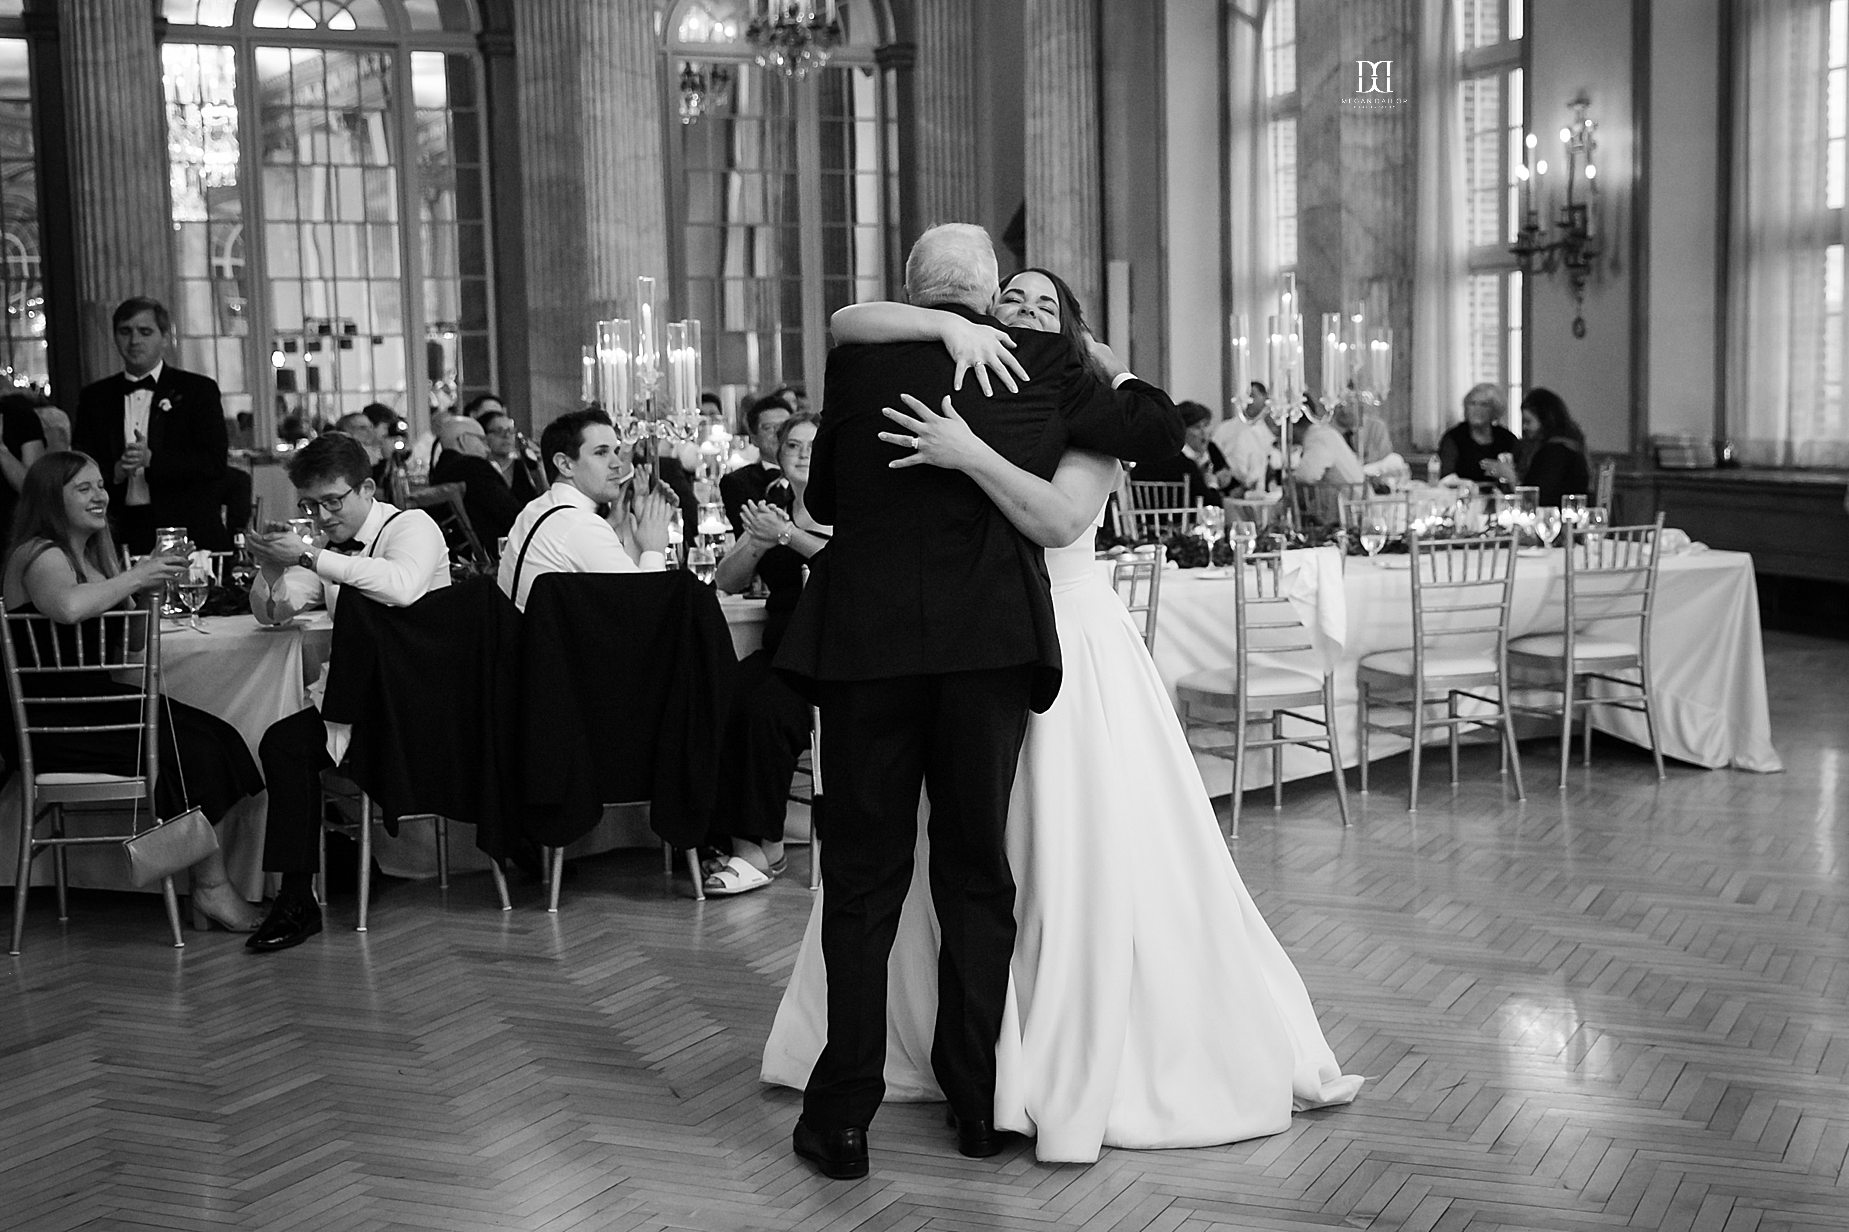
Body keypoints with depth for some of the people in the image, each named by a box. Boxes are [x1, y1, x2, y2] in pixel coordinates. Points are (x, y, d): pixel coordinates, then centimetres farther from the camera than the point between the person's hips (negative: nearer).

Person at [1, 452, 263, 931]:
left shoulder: (93, 553, 19)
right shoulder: (40, 555, -11)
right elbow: (69, 608, -34)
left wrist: (148, 585, 5)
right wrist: (135, 577, -23)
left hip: (96, 699, 9)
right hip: (55, 724, -9)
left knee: (216, 736, -10)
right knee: (191, 746, -20)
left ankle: (209, 889, -12)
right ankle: (211, 887, -10)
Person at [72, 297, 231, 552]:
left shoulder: (198, 389, 4)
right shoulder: (94, 396, 14)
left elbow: (215, 462, -5)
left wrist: (152, 459, -18)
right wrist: (114, 472, -12)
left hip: (190, 532, -2)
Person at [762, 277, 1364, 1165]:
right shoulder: (949, 398, 6)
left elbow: (1059, 518, -21)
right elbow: (847, 324, -4)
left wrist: (971, 456, -30)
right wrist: (949, 325, -16)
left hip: (1064, 641, -4)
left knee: (1086, 857, -3)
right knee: (909, 852, 10)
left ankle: (1091, 1065, 11)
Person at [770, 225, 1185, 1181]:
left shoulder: (857, 359, 2)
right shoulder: (1045, 367, 1)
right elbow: (1161, 433, 11)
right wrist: (1114, 368, 28)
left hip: (866, 639, 0)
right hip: (992, 643, 1)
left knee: (863, 880, 8)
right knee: (976, 876, 13)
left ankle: (844, 1114, 10)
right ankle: (974, 1102, 21)